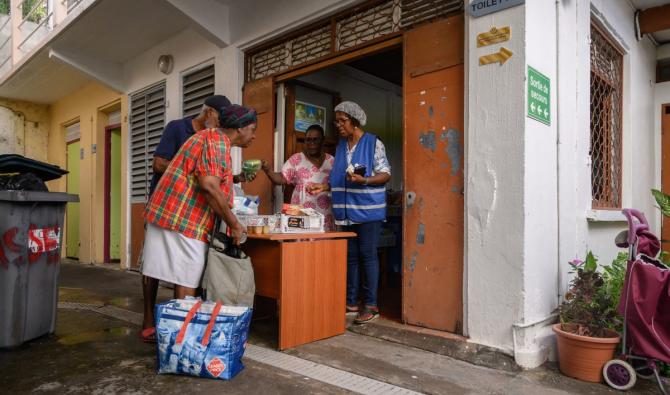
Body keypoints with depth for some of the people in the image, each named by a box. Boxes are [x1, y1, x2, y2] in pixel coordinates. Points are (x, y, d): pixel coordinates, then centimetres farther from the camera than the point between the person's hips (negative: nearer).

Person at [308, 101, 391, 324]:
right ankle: (351, 302, 19)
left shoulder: (374, 143, -4)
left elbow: (386, 174, -8)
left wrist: (364, 180, -23)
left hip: (368, 209, -6)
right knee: (350, 255, 9)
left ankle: (370, 305, 5)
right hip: (347, 210, 6)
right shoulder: (341, 145, 14)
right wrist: (324, 187, 6)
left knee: (367, 255, -4)